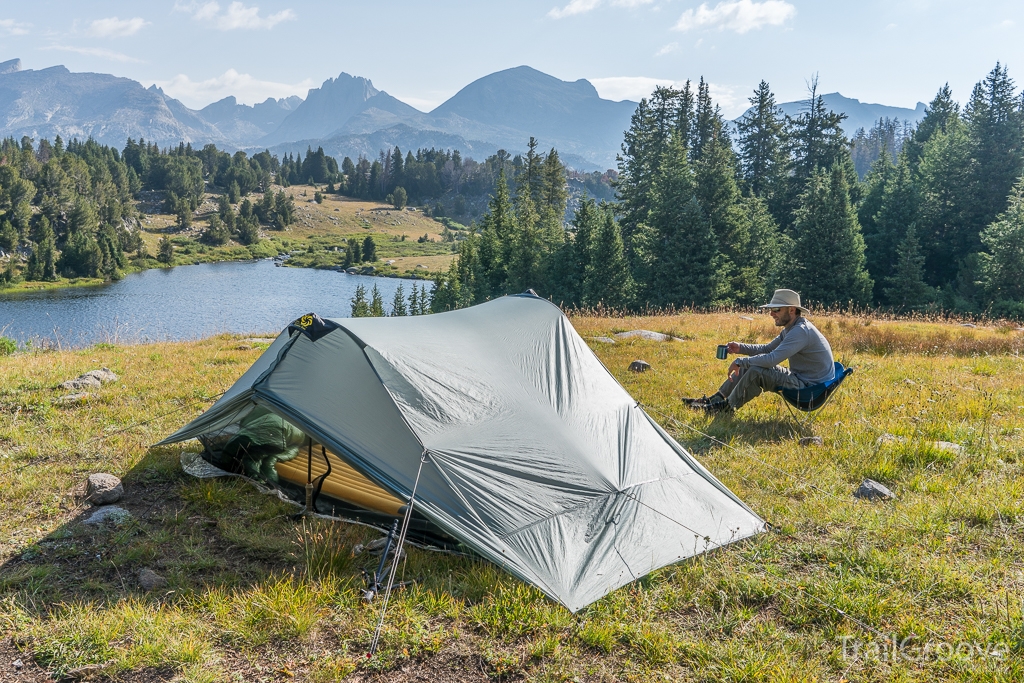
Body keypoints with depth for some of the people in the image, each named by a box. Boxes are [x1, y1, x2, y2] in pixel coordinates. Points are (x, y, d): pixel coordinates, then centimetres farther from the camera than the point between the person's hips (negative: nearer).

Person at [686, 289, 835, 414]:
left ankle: (727, 407, -6)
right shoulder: (791, 329, 9)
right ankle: (716, 398, 11)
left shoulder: (801, 331, -24)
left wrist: (739, 362, -19)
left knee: (756, 372, -24)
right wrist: (741, 348, 5)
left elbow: (772, 359, -31)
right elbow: (767, 348, 20)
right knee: (748, 366, 10)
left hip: (809, 386, -11)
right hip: (800, 377, 11)